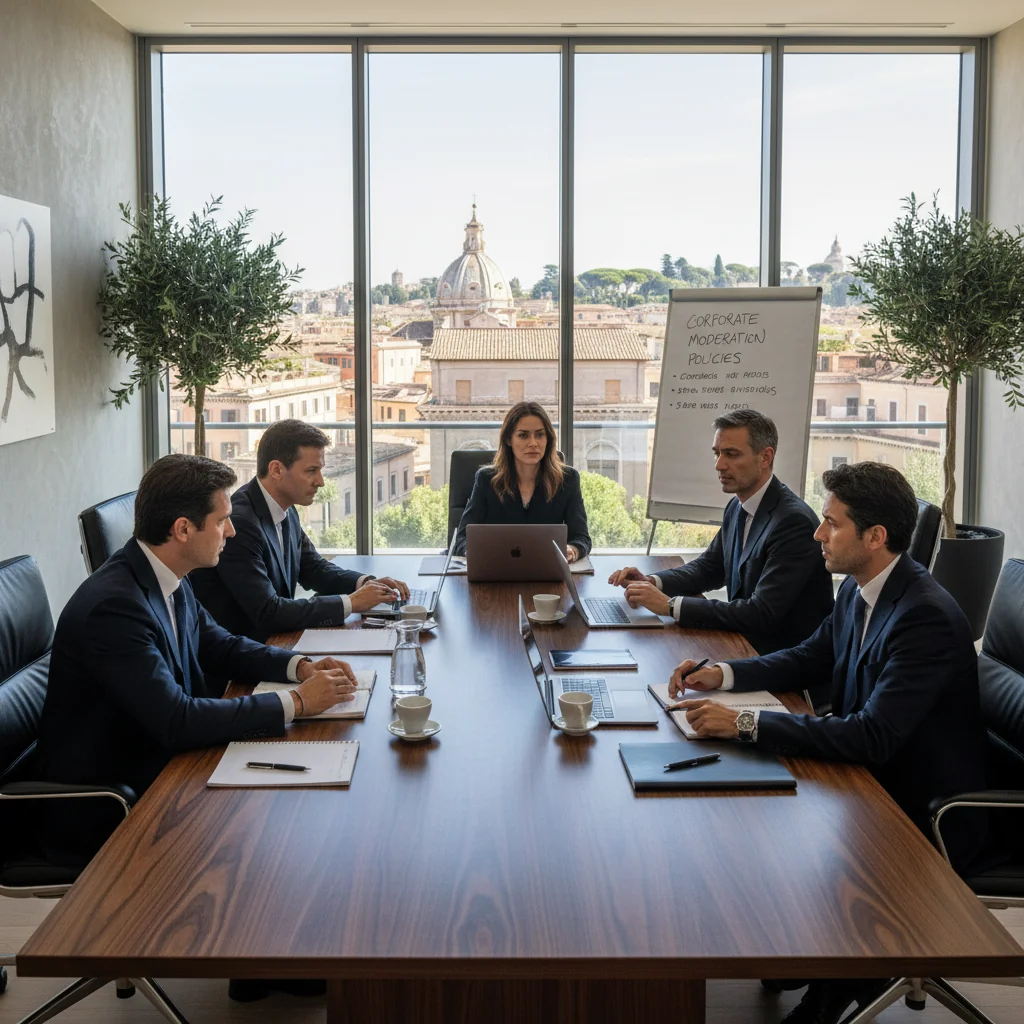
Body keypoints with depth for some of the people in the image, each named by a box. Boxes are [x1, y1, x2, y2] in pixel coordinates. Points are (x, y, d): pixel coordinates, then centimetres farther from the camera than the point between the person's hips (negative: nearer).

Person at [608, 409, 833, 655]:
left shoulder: (794, 521, -22)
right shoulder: (738, 507, 6)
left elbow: (762, 614, -28)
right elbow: (708, 567, 18)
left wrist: (670, 605, -28)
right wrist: (651, 582, -2)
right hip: (747, 645, 8)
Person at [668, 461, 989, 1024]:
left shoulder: (928, 618, -27)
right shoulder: (859, 591, 0)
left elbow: (872, 736, -34)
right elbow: (810, 659, 16)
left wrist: (744, 723, -34)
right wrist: (723, 674, -1)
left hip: (929, 817, -8)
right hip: (876, 784, 9)